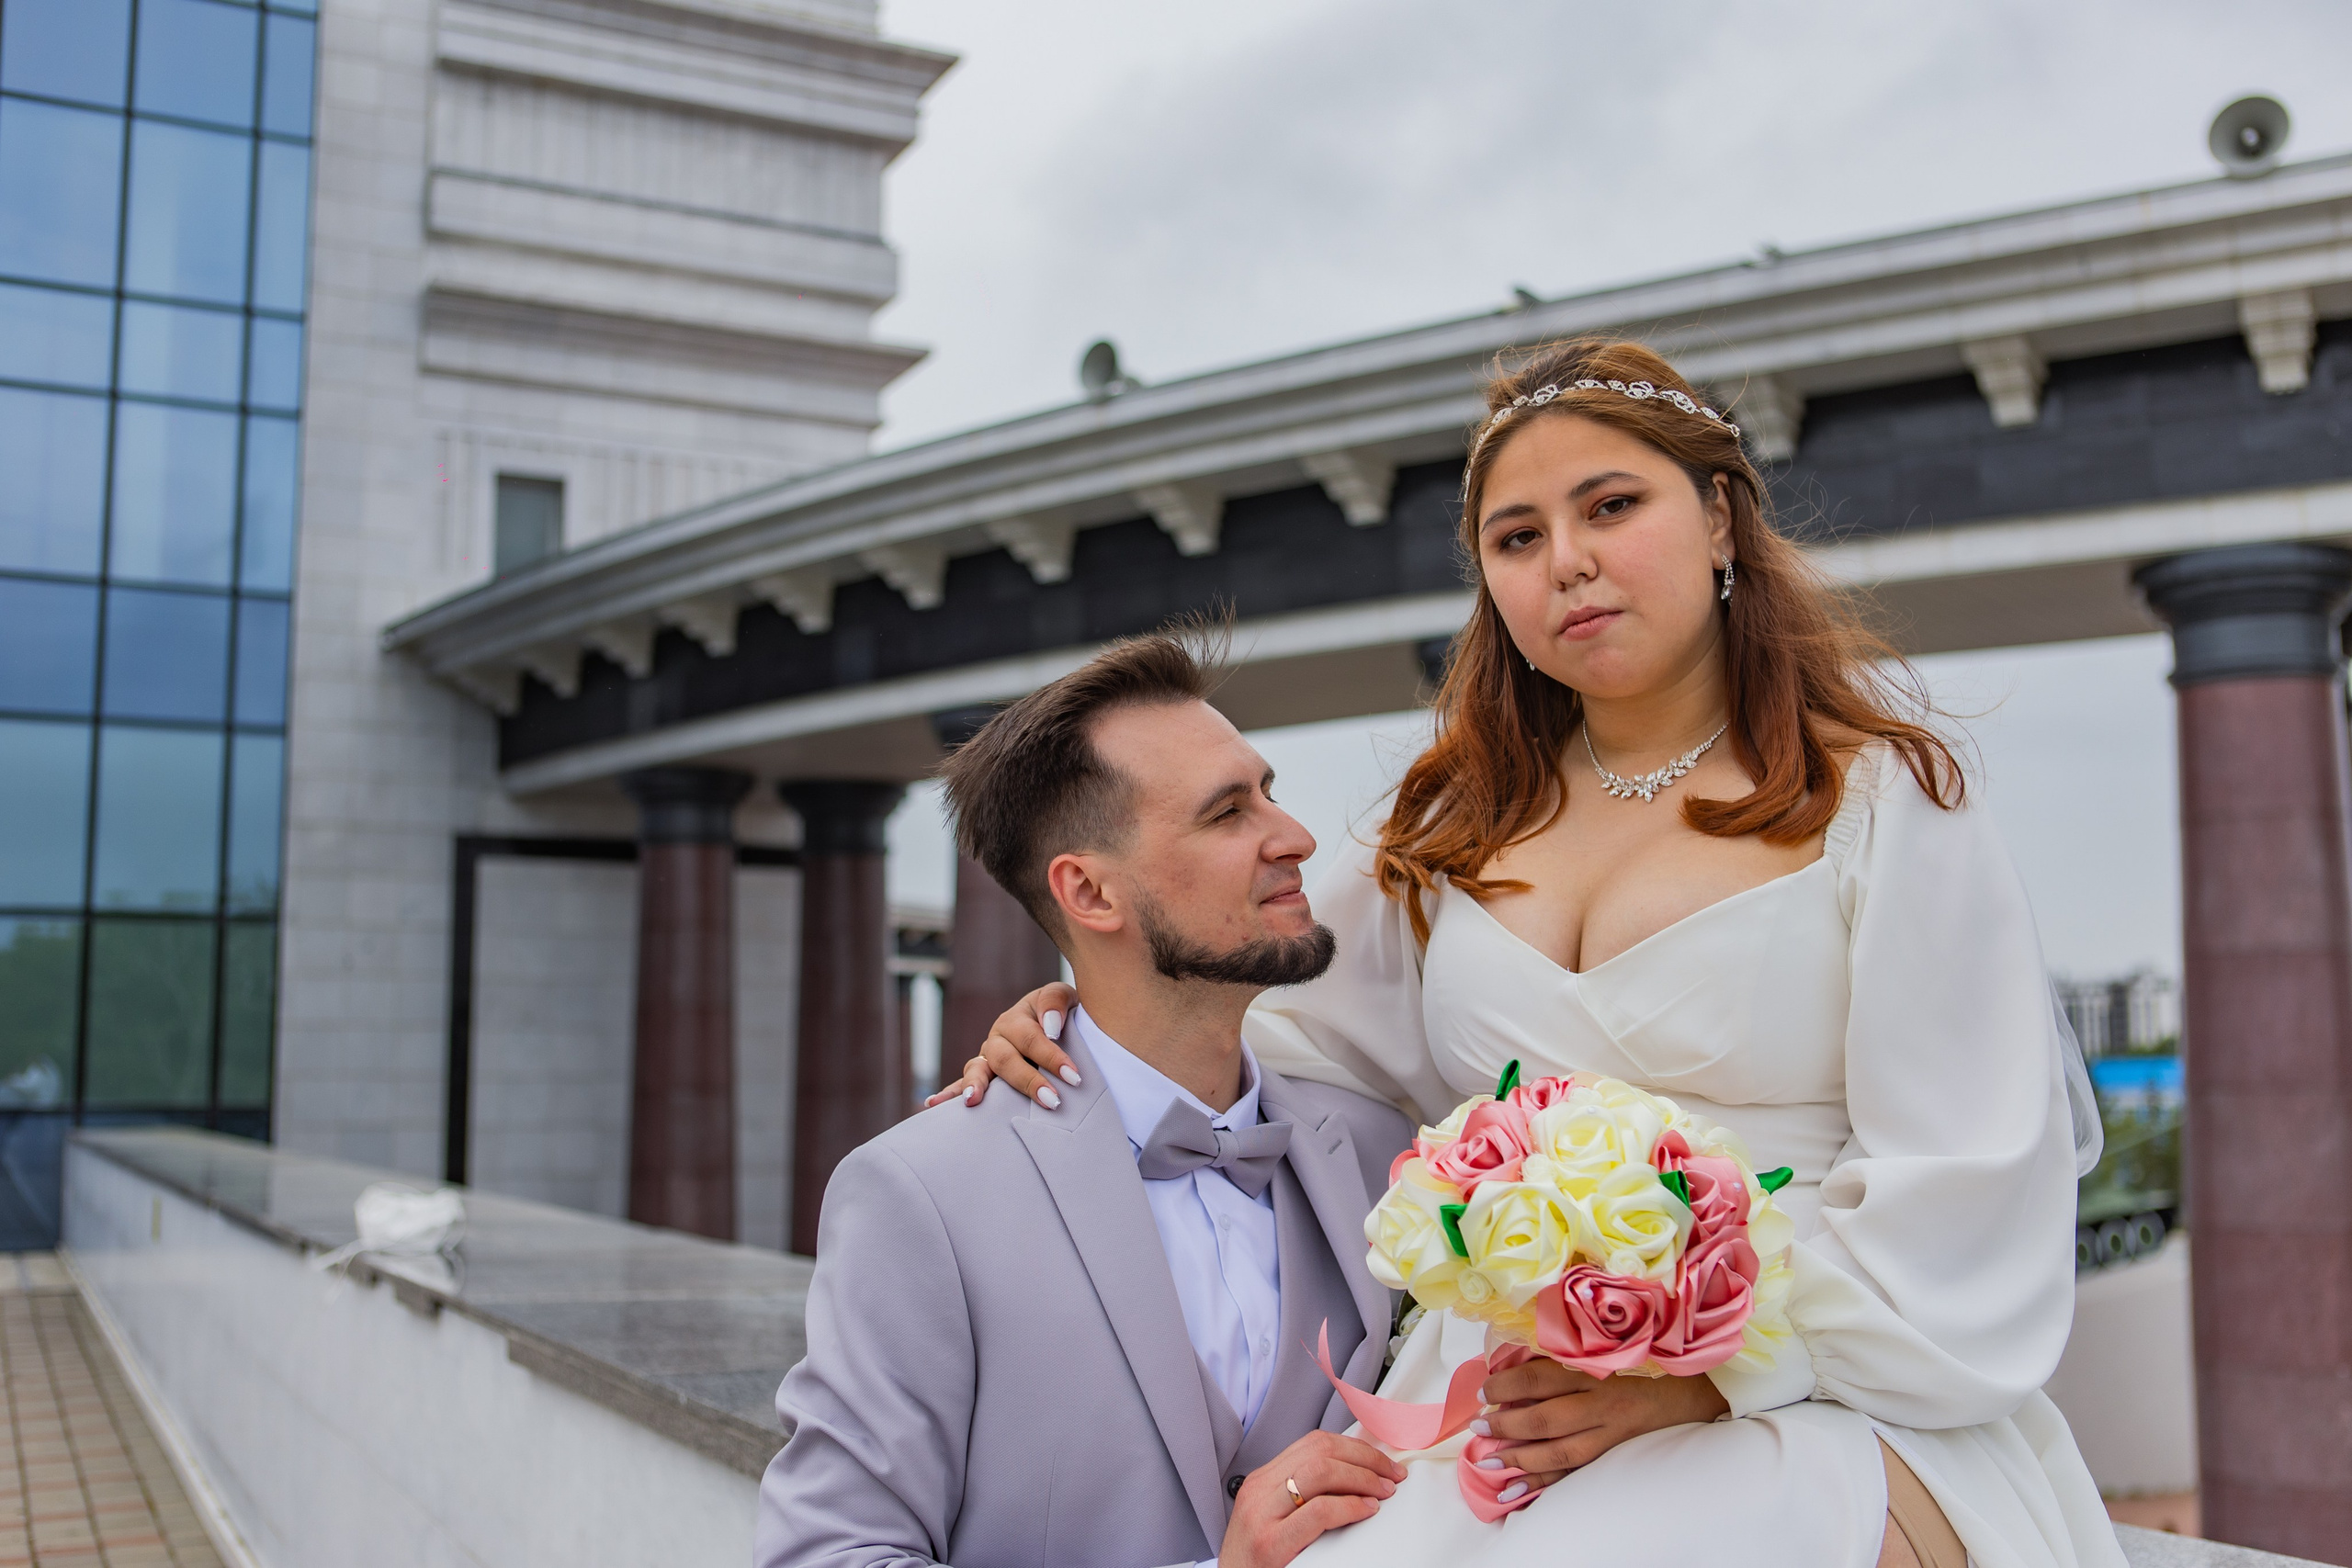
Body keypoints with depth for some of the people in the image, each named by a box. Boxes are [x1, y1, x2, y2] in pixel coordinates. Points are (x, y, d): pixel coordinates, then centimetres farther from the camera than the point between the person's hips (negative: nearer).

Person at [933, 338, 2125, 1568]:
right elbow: (1308, 1033, 25)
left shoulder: (1879, 804, 1)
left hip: (1806, 1405, -3)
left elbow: (1969, 1199, -6)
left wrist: (1697, 1372, -15)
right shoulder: (1464, 824, 15)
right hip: (1491, 1409, 4)